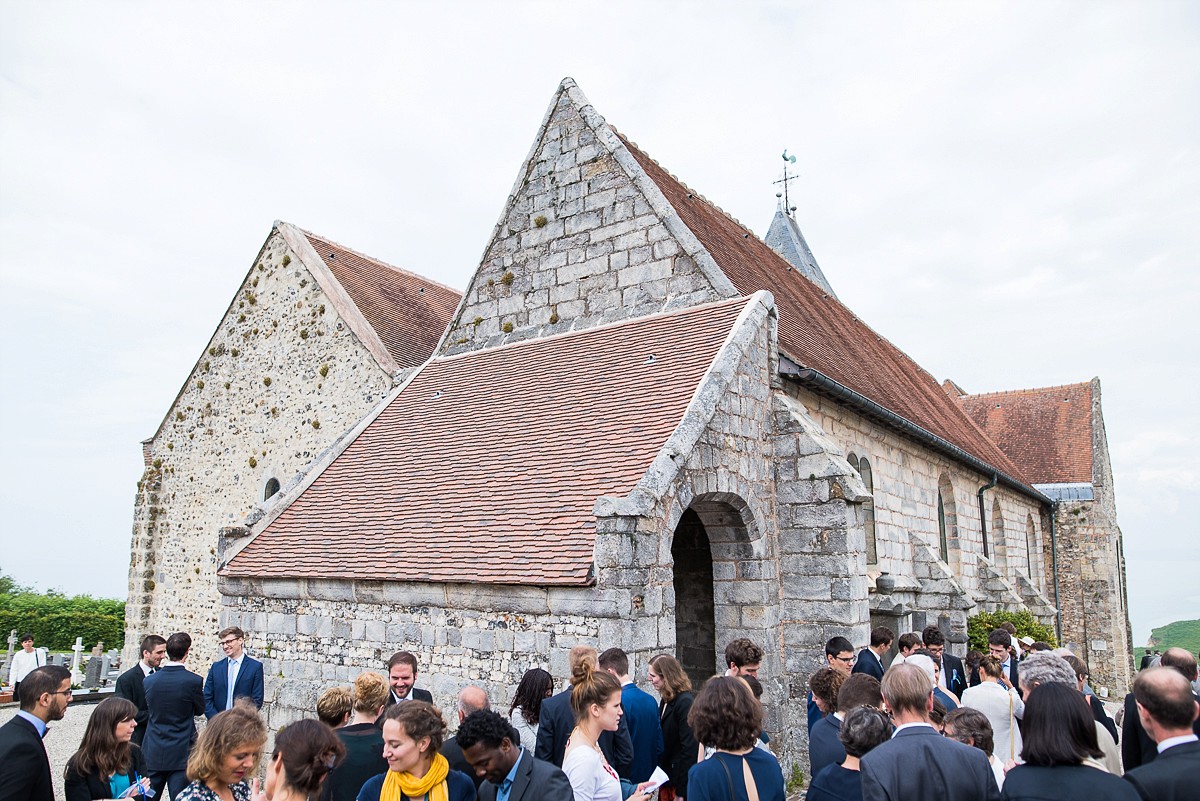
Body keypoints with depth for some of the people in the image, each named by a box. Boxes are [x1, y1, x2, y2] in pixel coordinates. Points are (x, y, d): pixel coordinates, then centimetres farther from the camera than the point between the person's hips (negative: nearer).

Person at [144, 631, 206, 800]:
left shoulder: (149, 680, -4)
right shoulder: (193, 681, -16)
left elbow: (150, 708, 10)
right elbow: (199, 710, 2)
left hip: (153, 754, 4)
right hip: (181, 754, -3)